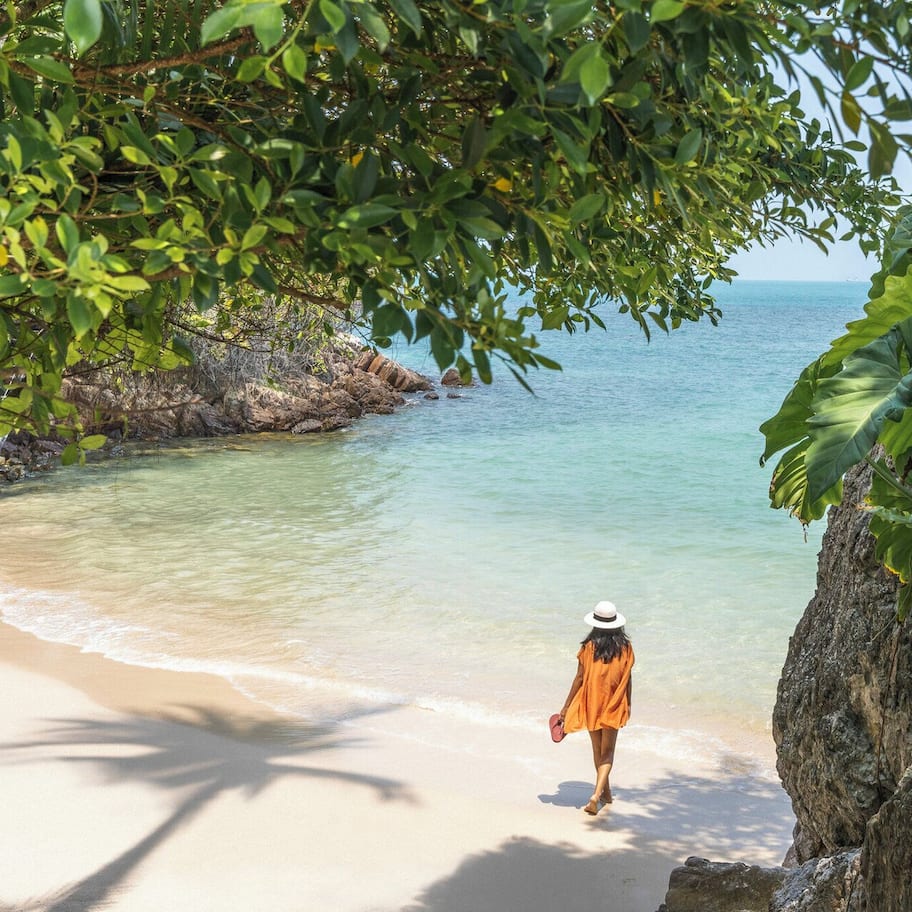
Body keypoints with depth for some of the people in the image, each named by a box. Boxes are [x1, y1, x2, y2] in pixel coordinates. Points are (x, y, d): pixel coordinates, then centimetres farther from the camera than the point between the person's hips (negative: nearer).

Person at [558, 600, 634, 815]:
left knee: (597, 750, 18)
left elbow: (580, 677, -8)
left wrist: (566, 706, 0)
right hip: (614, 707, 0)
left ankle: (605, 793, 33)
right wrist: (627, 705, 14)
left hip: (591, 704, 0)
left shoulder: (589, 646, -10)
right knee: (607, 753, 4)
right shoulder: (625, 647, -6)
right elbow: (627, 679, -1)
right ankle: (597, 794, -15)